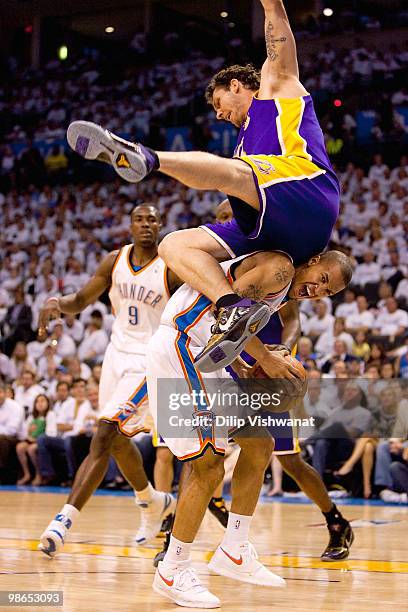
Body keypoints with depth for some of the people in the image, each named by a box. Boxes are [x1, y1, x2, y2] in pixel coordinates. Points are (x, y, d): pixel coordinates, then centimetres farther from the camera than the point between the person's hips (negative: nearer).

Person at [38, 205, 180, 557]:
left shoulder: (173, 267, -12)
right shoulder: (116, 261, 2)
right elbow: (81, 301, 6)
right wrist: (57, 303, -15)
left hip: (150, 361, -6)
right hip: (117, 354, 7)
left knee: (104, 435, -18)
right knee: (118, 440, 18)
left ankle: (65, 521, -22)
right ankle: (154, 502, 42)